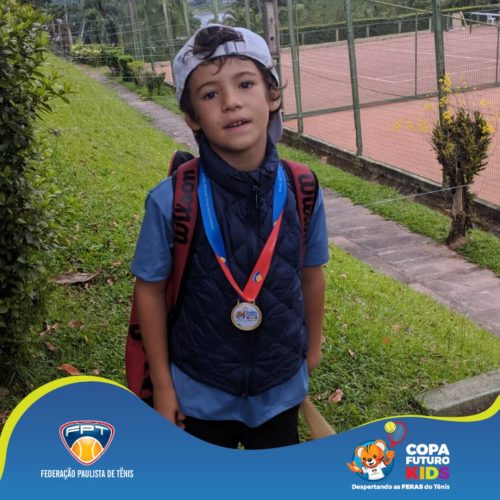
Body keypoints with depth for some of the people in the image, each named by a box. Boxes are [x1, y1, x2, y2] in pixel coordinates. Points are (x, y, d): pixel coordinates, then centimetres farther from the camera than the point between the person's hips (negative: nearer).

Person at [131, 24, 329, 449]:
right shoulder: (171, 200, -22)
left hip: (281, 390, 2)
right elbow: (150, 288, -11)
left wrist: (313, 347, 12)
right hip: (199, 393, -2)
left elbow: (311, 272, 0)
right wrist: (162, 383, -5)